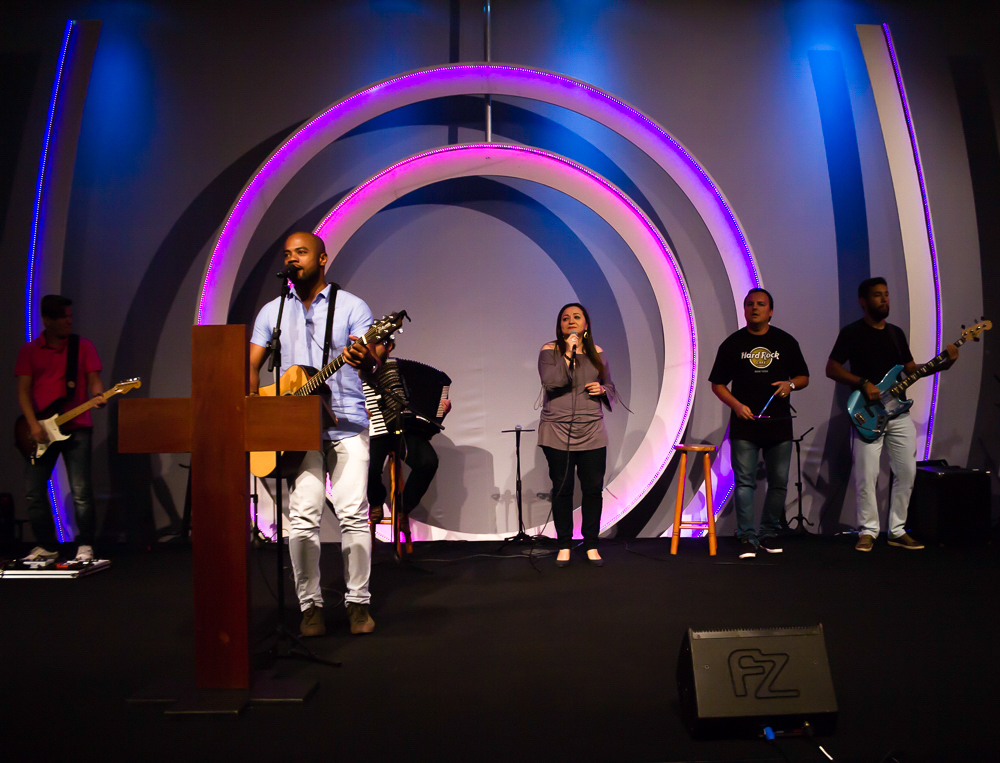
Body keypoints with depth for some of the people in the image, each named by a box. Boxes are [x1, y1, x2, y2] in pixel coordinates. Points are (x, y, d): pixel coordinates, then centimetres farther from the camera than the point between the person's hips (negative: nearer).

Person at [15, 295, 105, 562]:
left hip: (77, 427, -2)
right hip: (41, 430, 2)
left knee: (81, 490, -8)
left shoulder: (83, 346, 6)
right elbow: (23, 390, 3)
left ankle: (85, 546, 1)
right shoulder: (29, 350, 8)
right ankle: (45, 546, 17)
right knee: (35, 491, 4)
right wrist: (34, 425, -9)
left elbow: (94, 379, 1)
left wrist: (98, 395, -22)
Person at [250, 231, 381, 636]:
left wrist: (365, 360, -32)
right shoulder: (272, 311, 14)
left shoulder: (351, 306, 4)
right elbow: (252, 365, 13)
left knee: (353, 513, -6)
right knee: (302, 517, -5)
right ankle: (310, 605, 6)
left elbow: (372, 360, -8)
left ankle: (358, 602, 7)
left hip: (346, 424, -2)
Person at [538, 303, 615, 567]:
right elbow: (551, 382, -16)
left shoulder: (597, 353, 10)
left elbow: (610, 387, 17)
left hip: (592, 433, 2)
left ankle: (591, 545, 17)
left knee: (593, 489, 2)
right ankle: (564, 546, 17)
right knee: (562, 489, 4)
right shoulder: (550, 351, 0)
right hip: (558, 433, -2)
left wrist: (602, 390, -5)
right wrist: (568, 354, -18)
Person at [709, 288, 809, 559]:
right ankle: (747, 538, 0)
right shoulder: (732, 343, 5)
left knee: (778, 482, 7)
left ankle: (769, 533, 21)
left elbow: (804, 377, 14)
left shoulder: (786, 342, 8)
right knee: (744, 482, -4)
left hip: (779, 423, 2)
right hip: (744, 424, -2)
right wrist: (737, 405, -10)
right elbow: (717, 384, 5)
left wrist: (791, 384, -9)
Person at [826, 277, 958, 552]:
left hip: (899, 413, 6)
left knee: (907, 472, 5)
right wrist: (863, 384, -18)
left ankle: (897, 530, 16)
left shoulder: (896, 332, 16)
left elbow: (910, 369, 18)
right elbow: (831, 368, -7)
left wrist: (942, 364, 3)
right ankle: (868, 531, 7)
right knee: (866, 475, -6)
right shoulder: (852, 332, -3)